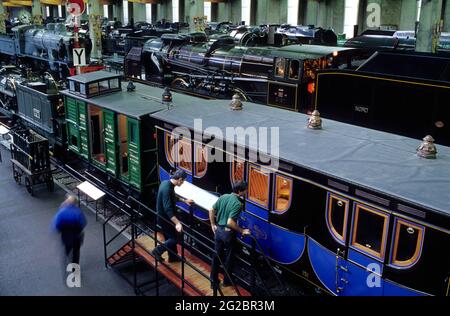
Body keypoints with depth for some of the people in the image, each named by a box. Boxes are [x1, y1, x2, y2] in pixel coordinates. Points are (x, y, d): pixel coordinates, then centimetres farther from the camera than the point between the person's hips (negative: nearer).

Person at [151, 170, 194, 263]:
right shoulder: (167, 188, -31)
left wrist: (184, 200, 26)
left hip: (164, 216, 10)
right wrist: (177, 223, -41)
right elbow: (168, 208, -37)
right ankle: (157, 251, 12)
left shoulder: (167, 183, 0)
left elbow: (172, 197, 19)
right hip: (165, 218, -10)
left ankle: (173, 257, 34)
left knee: (170, 237, 21)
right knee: (174, 239, 2)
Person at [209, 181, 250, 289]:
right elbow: (230, 222, -27)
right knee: (228, 258, 13)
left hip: (218, 230, 6)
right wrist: (242, 231, -16)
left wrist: (213, 225, 15)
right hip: (228, 232, -6)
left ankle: (213, 281, 23)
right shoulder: (238, 204, -21)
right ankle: (227, 281, 29)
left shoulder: (223, 197, 0)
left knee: (216, 256, 15)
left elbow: (211, 210, 6)